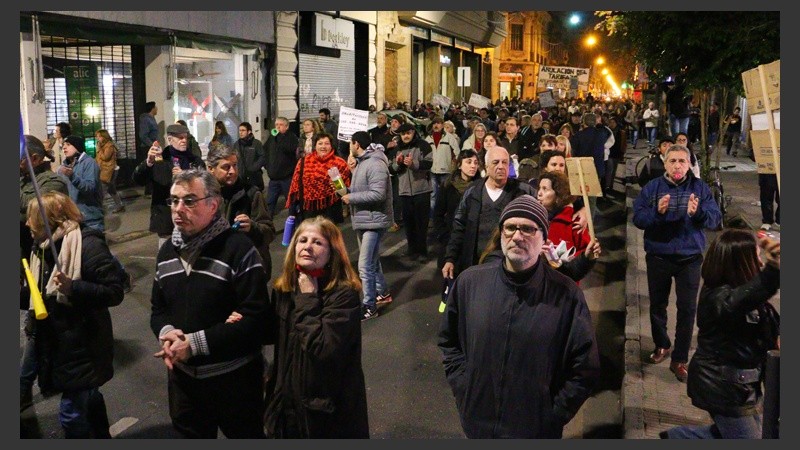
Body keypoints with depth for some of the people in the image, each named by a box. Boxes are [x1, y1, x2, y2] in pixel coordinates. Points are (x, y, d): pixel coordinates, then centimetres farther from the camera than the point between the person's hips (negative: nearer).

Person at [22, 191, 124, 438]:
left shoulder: (88, 245, -19)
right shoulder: (42, 249, 8)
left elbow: (115, 292, -23)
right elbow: (37, 295, 15)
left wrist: (74, 288, -33)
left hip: (83, 346, -9)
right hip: (58, 345, 9)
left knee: (71, 413, -7)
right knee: (88, 399, 24)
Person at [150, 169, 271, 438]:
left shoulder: (238, 249, -17)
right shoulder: (168, 251, 7)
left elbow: (256, 318, -23)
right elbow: (158, 309, 14)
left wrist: (195, 343, -24)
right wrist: (166, 333, -10)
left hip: (234, 379, -6)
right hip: (182, 376, 6)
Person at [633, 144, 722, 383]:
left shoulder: (700, 187, -2)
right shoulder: (652, 187, -3)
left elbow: (715, 218, -9)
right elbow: (637, 218, -10)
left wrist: (698, 213, -30)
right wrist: (657, 212, -29)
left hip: (690, 258, -1)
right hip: (658, 257, 1)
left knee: (687, 309, 0)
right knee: (657, 305, 14)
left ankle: (679, 360, 10)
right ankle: (661, 345, 37)